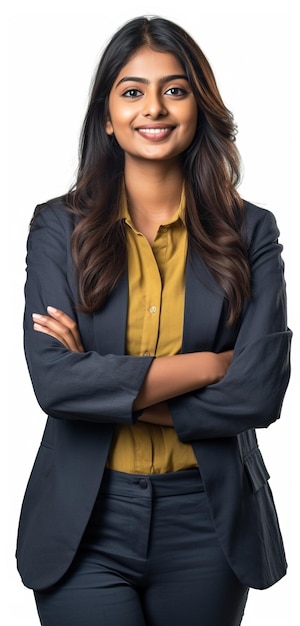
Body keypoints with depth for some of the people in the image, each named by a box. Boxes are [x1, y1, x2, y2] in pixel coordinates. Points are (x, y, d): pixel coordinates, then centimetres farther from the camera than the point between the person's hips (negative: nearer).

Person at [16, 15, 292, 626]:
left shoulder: (249, 231, -1)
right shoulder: (59, 226, -2)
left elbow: (260, 392, -11)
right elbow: (53, 381, -14)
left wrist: (104, 384, -12)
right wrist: (208, 364, -14)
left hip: (207, 526, 1)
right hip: (86, 526, -1)